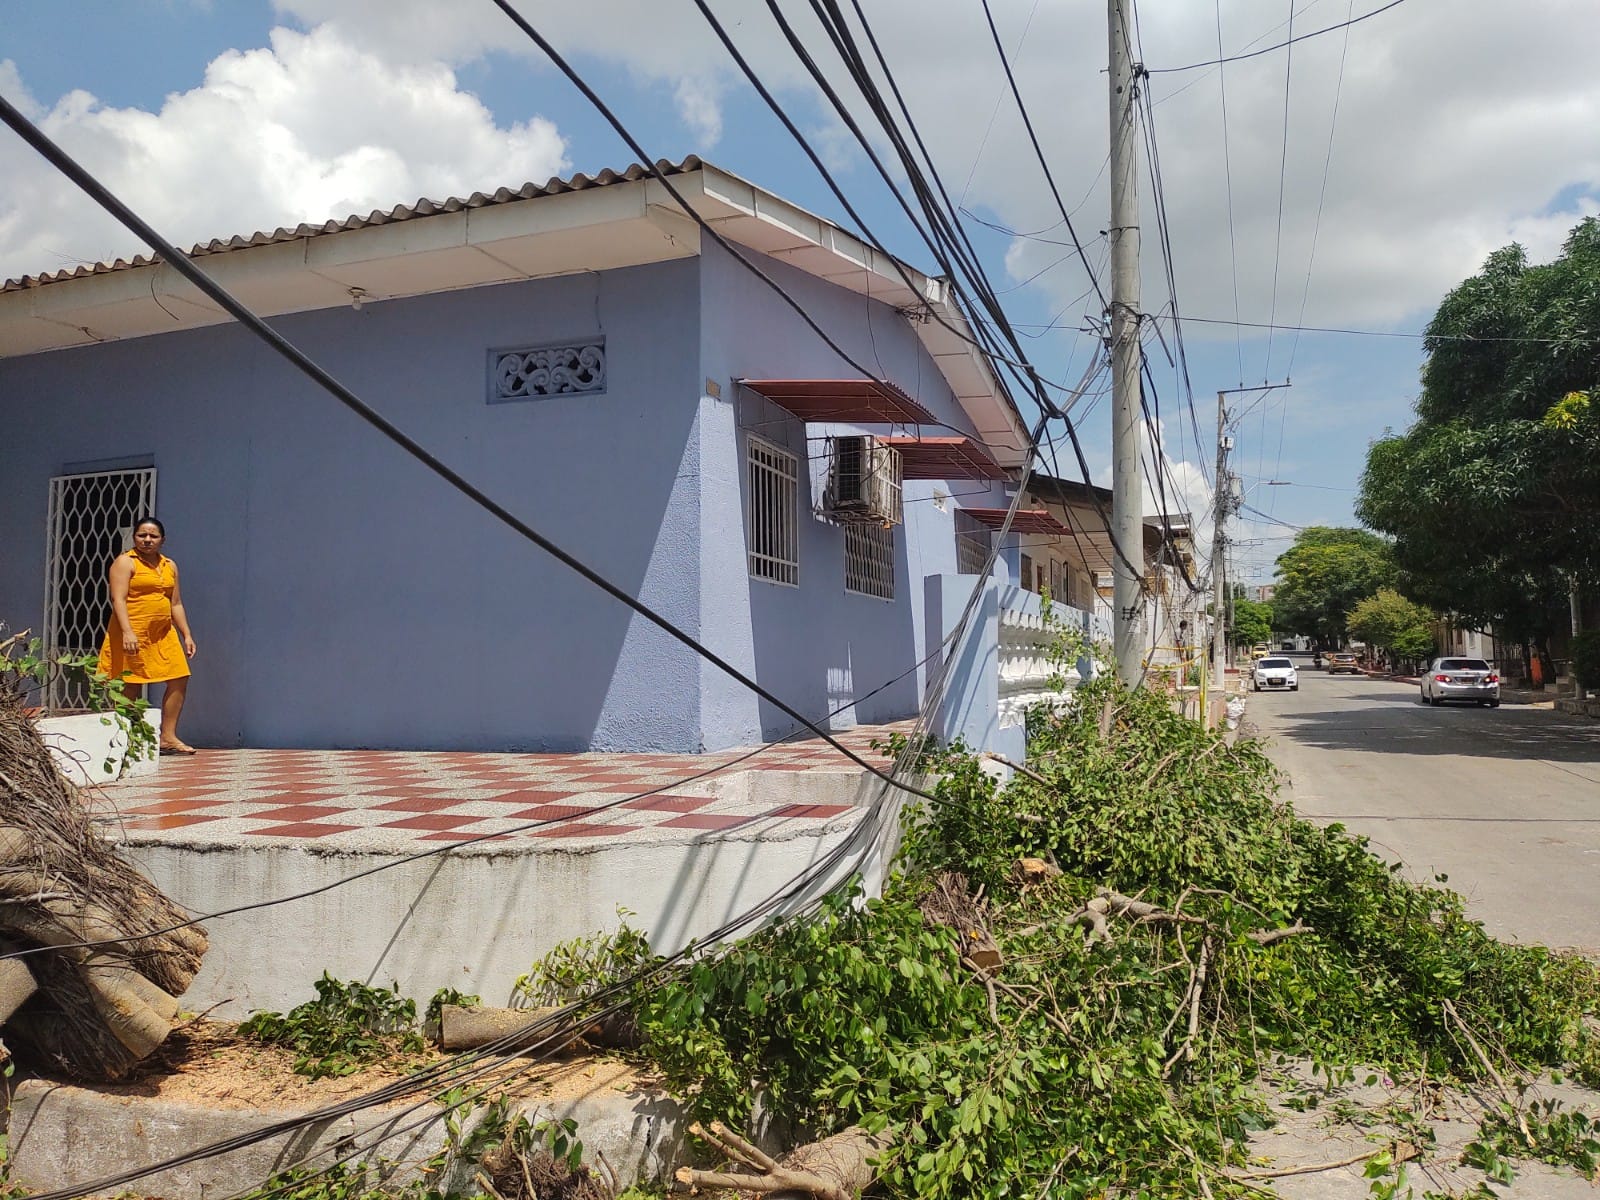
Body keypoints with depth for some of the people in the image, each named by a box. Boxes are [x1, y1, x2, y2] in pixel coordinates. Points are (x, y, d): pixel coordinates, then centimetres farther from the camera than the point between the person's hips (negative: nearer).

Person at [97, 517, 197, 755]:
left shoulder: (170, 566, 16)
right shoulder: (125, 562, -3)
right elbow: (118, 599, -13)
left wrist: (186, 635, 11)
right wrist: (127, 632, -25)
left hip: (163, 634, 7)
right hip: (132, 634, -6)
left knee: (179, 679, 2)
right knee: (131, 687, -2)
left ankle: (168, 737, 9)